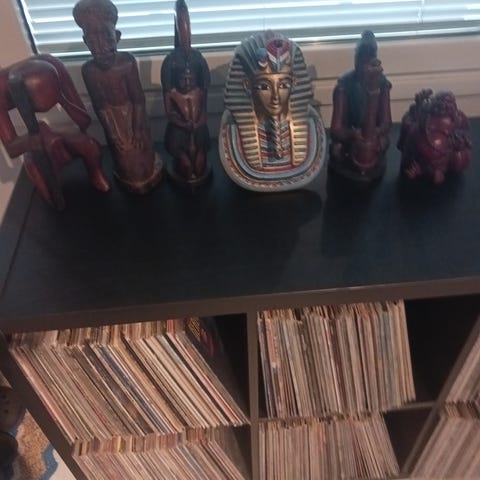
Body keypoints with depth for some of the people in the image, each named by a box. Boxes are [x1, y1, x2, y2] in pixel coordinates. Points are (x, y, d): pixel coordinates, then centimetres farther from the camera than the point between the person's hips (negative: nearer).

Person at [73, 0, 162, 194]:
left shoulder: (127, 62, -27)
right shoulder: (88, 70, -23)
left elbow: (138, 98, -18)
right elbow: (98, 105, -11)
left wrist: (138, 129, -14)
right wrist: (111, 132, -5)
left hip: (132, 112, -1)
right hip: (111, 116, 1)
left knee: (141, 145, 22)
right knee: (122, 150, 23)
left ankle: (146, 174, 51)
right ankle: (131, 179, 51)